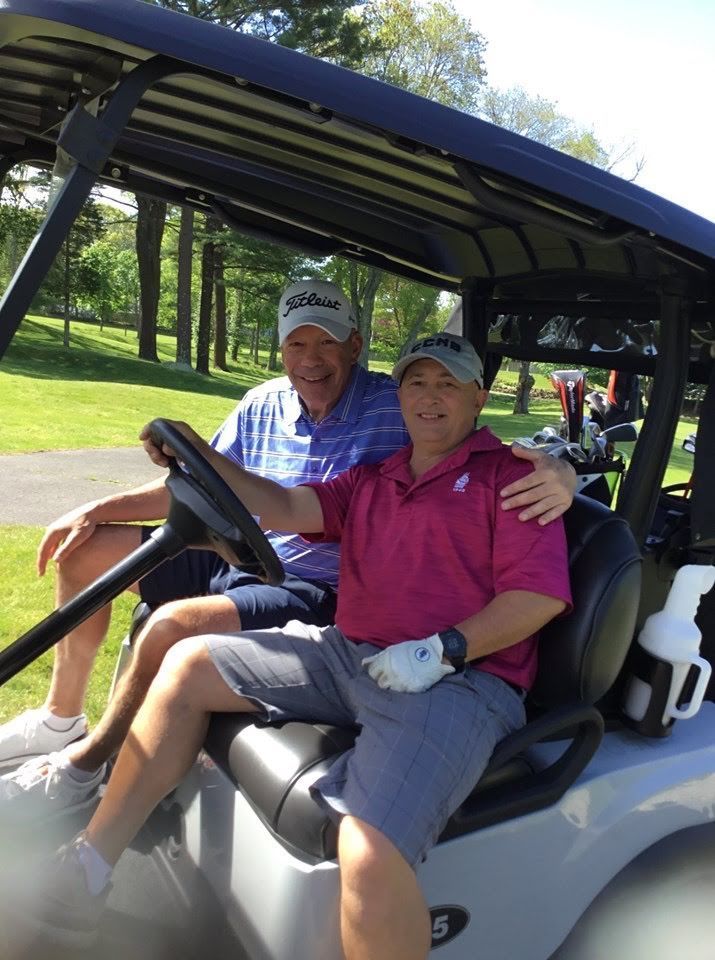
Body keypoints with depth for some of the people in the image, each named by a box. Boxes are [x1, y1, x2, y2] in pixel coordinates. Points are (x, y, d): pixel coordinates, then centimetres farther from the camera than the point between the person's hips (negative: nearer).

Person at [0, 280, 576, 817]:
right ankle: (62, 718, 23)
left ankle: (84, 764, -2)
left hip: (318, 591, -7)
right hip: (237, 557, 8)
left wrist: (556, 475, -43)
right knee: (82, 551, 8)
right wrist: (96, 511, 5)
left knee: (173, 624, -31)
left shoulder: (400, 408, -15)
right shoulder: (262, 406, 2)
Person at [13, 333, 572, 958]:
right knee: (189, 666, 5)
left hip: (460, 679, -7)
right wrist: (199, 455, -2)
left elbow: (540, 593, -9)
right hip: (348, 653, 7)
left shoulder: (508, 474, 2)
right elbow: (284, 507, 9)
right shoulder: (371, 480, 22)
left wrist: (442, 650, -17)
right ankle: (88, 870, 8)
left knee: (370, 852, -33)